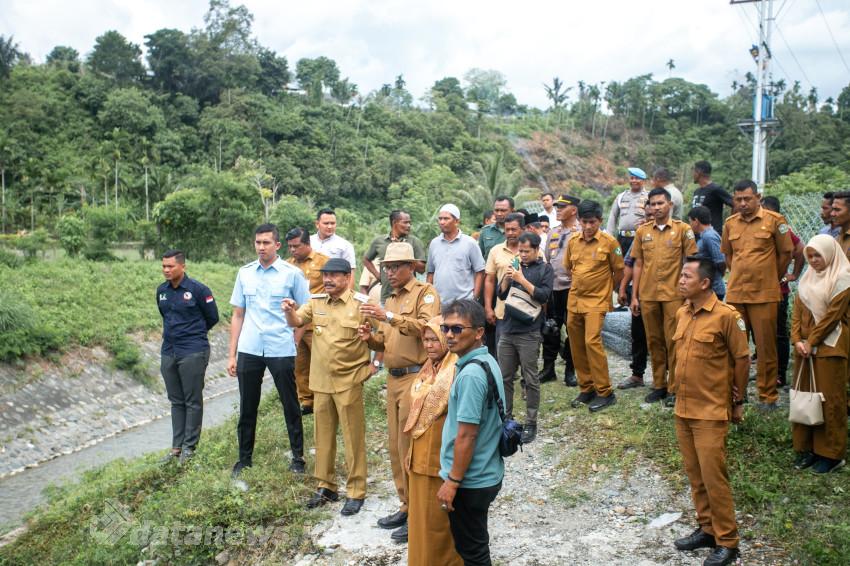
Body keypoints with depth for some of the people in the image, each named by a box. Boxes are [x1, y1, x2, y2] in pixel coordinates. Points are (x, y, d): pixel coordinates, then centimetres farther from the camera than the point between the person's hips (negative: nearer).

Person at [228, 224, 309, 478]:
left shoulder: (293, 273, -3)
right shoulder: (244, 273, 7)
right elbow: (238, 316, 11)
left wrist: (300, 348, -10)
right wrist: (232, 355, 8)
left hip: (282, 350, -3)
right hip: (248, 350, 3)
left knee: (291, 407, 7)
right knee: (247, 407, 11)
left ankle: (298, 458, 21)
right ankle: (244, 458, 26)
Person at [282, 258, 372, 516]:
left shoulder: (361, 304, -9)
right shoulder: (315, 301, 4)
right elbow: (296, 322, -7)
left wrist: (375, 362, -7)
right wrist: (289, 311, -28)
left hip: (349, 381, -5)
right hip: (321, 381, 5)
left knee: (353, 438, 3)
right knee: (323, 436, 15)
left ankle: (356, 492, 14)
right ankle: (326, 486, 29)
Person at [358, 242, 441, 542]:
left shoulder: (425, 292, -6)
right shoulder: (391, 299, 19)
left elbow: (426, 326, -25)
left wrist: (388, 316, -31)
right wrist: (371, 337, -1)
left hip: (416, 377, -8)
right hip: (393, 379, 8)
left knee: (411, 447, -3)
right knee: (396, 446, 13)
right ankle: (407, 505, 27)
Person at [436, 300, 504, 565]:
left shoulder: (470, 374, -25)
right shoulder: (486, 361, 4)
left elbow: (466, 435, -24)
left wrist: (452, 481, -15)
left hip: (470, 481, -9)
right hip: (485, 474, 9)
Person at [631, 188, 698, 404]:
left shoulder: (683, 229, 0)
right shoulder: (642, 231, 7)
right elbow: (638, 265, 10)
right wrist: (634, 296, 7)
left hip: (673, 295, -3)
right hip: (647, 295, 3)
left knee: (673, 342, 0)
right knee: (654, 341, 9)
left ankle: (674, 388, 9)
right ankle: (659, 385, 20)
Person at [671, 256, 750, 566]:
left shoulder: (726, 316, -15)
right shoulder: (682, 313, 6)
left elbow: (742, 358, -8)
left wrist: (738, 400, -1)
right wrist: (681, 393, 12)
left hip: (711, 411, -7)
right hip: (682, 408, 7)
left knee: (713, 476, -1)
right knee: (694, 474, 15)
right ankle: (707, 528, 29)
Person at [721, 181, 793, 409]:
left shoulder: (774, 221, -4)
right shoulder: (730, 223, 8)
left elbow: (786, 253, 4)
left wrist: (772, 279, 9)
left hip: (764, 295, -4)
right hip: (735, 294, 4)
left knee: (766, 347, 2)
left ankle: (767, 396, 13)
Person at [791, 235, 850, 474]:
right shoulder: (807, 278, 12)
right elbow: (797, 311, 8)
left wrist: (811, 342, -14)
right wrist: (797, 340, -5)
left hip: (829, 347, -6)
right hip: (804, 346, 7)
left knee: (830, 399, -2)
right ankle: (806, 448, 17)